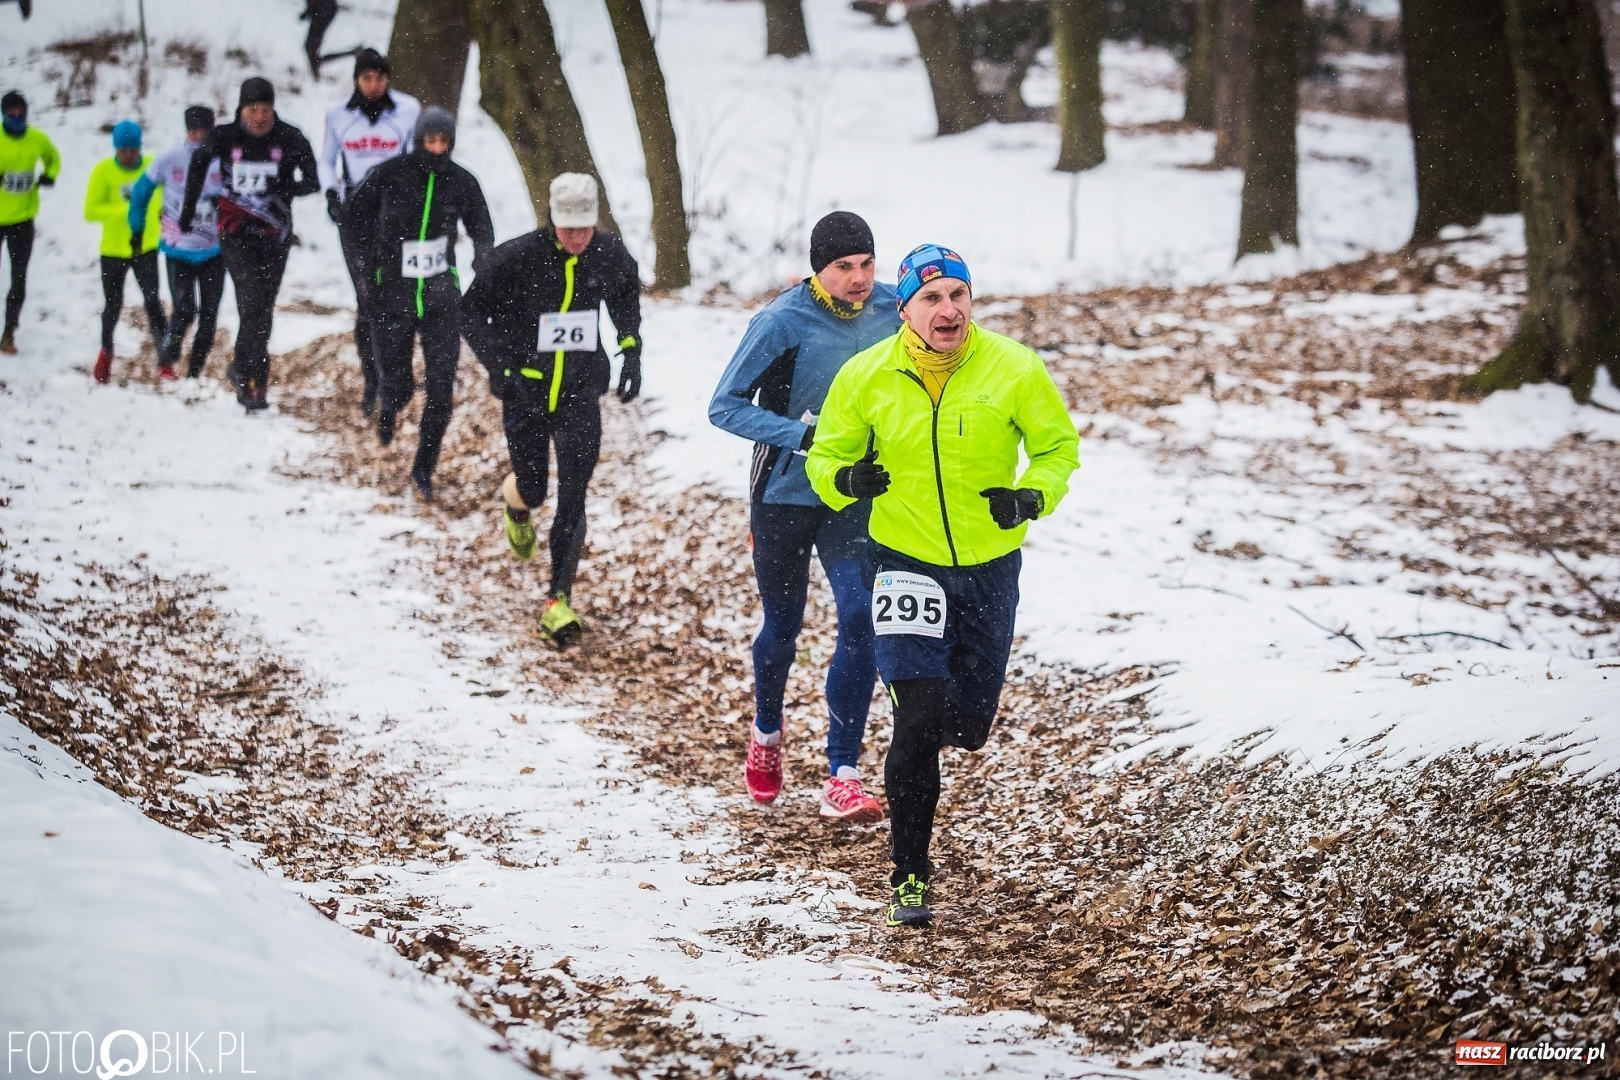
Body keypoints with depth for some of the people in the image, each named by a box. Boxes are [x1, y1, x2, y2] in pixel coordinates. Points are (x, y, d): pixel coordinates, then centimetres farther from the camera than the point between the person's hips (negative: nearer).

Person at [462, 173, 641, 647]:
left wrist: (631, 351, 7)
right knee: (533, 491, 9)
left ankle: (559, 600, -1)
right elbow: (473, 310, -5)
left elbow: (627, 294, 16)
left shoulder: (610, 254, -8)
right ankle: (516, 500, 49)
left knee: (572, 497, -7)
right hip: (525, 392, -1)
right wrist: (498, 362, -17)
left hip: (581, 394, 1)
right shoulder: (517, 257, -17)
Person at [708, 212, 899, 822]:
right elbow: (725, 406, -15)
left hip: (856, 498, 2)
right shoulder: (781, 323, -17)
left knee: (861, 619, -15)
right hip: (785, 494, -2)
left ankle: (842, 778, -11)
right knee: (783, 625, 14)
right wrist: (803, 436, -26)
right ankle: (766, 732, 44)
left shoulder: (894, 310, -6)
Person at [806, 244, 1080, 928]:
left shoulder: (1013, 370, -10)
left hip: (990, 565, 2)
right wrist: (845, 478, -19)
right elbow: (827, 455, 4)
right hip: (906, 559, -2)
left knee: (967, 726, 13)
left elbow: (1058, 445, 3)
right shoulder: (867, 377, -9)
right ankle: (910, 875, -4)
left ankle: (943, 718, 52)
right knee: (917, 719, -17)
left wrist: (1033, 496, -16)